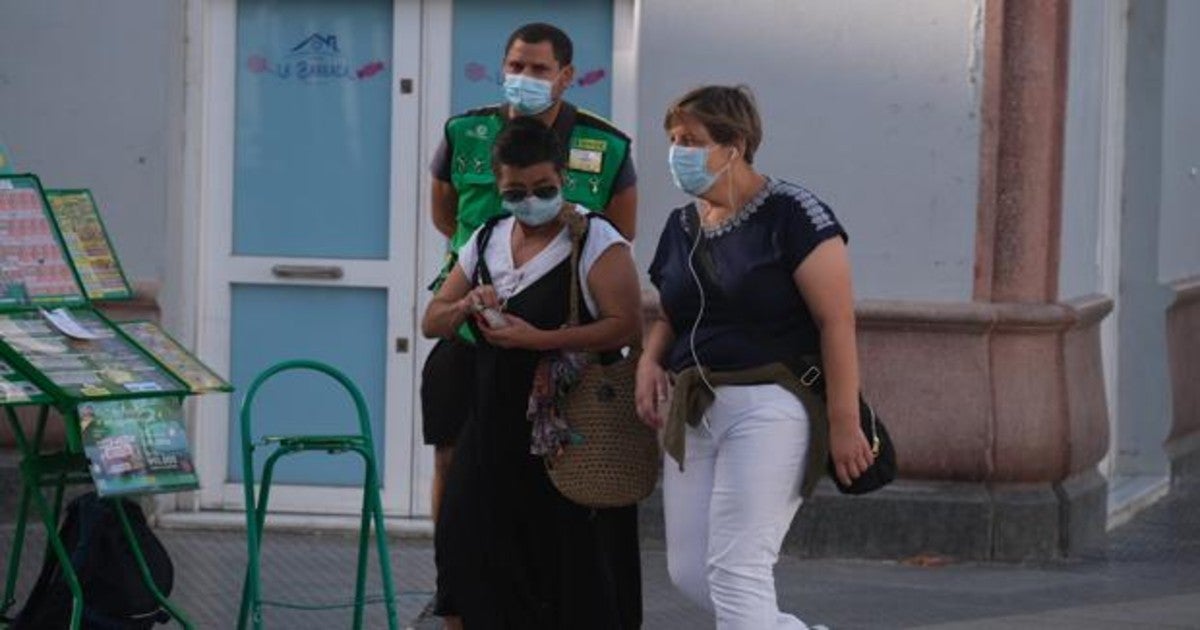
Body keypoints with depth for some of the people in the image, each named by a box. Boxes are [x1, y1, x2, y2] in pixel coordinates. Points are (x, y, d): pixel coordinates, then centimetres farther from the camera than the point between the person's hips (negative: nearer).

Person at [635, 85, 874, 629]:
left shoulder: (789, 215, -10)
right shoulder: (681, 226, 13)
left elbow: (837, 320, -13)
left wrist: (844, 422, -17)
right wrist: (650, 360, 3)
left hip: (768, 405, -8)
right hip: (693, 413, 8)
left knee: (736, 571, -12)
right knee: (689, 572, 5)